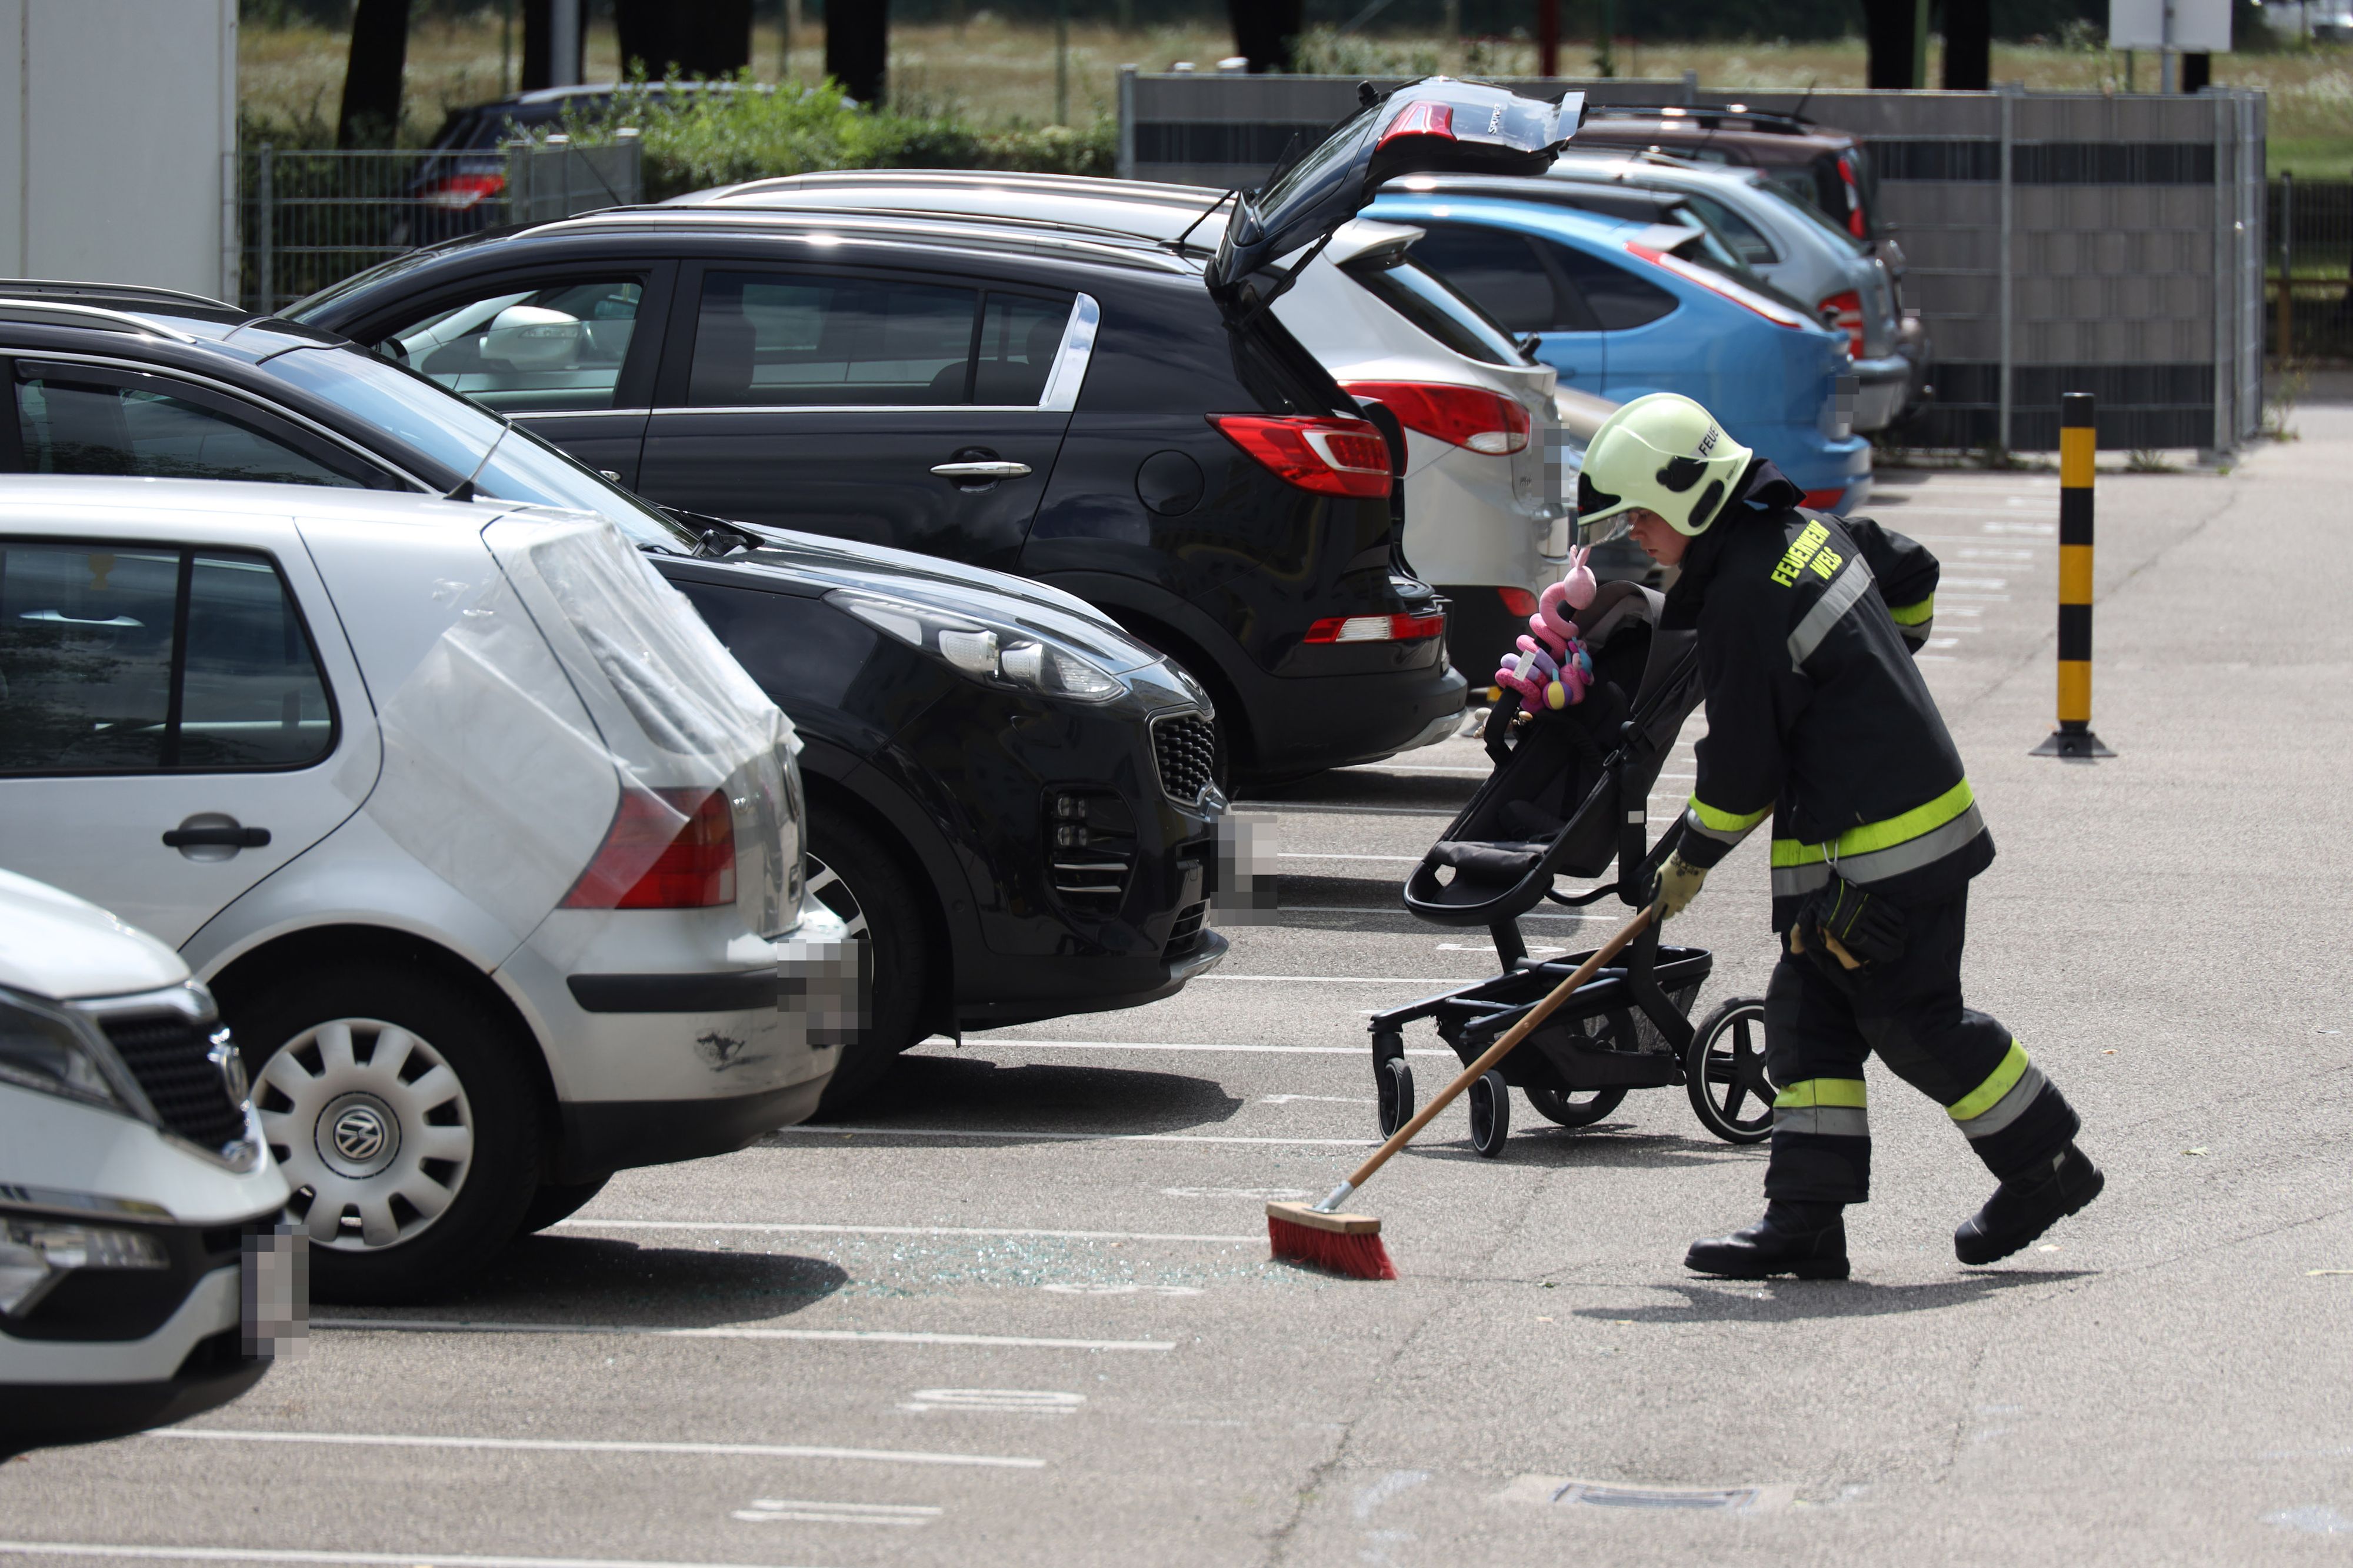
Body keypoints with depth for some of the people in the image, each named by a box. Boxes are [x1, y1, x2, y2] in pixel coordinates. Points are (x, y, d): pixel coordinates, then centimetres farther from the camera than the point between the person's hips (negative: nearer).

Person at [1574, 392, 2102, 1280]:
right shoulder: (1806, 531, 8)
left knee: (1917, 1022, 1)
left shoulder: (1744, 602, -21)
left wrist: (1690, 863, -1)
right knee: (1808, 1018, 6)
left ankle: (2045, 1165, 16)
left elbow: (1743, 769, -17)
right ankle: (1806, 1219, 4)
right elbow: (1912, 578, 25)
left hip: (1880, 854, -10)